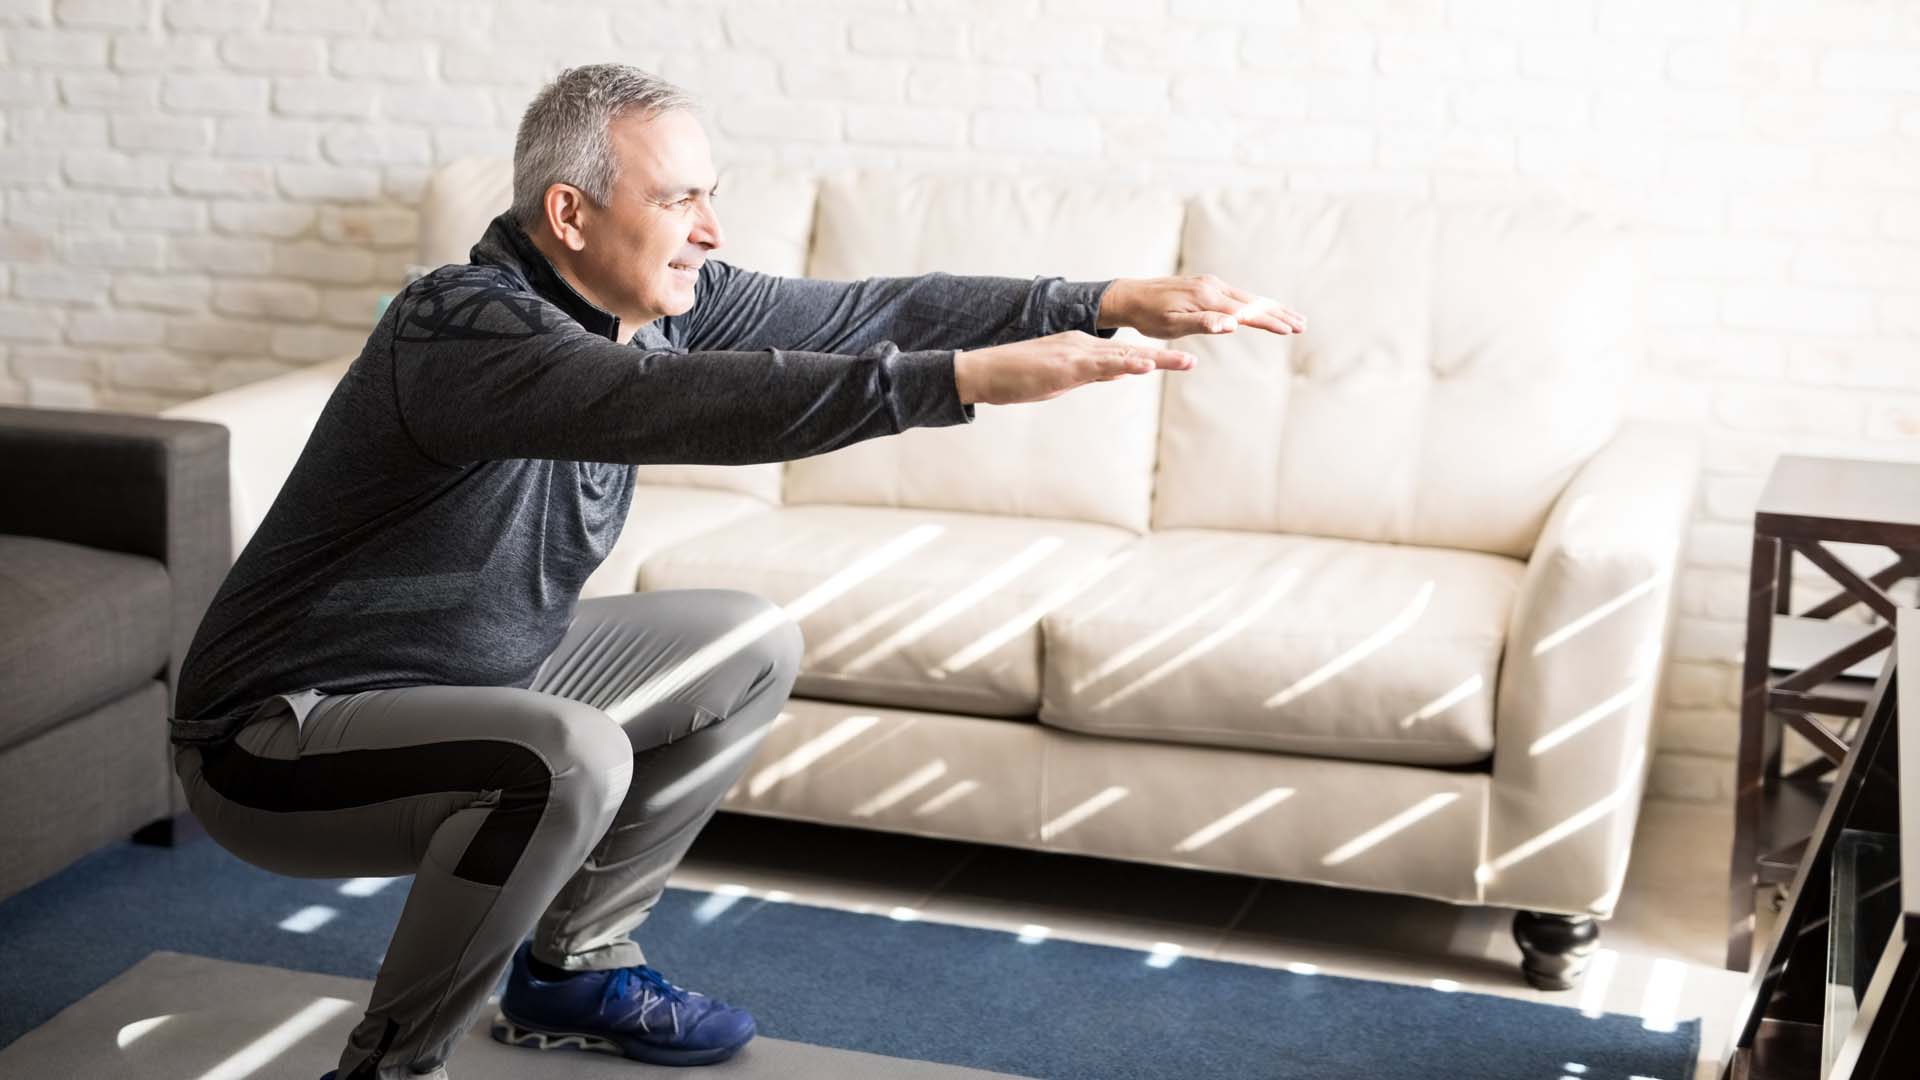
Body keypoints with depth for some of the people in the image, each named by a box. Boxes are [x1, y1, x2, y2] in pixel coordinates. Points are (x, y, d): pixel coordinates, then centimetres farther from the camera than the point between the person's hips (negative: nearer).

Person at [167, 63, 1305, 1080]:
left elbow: (862, 311, -6)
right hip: (282, 744, -9)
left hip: (477, 675, 9)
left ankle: (574, 965, 17)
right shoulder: (463, 330, -30)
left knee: (752, 647, 8)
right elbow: (674, 403, -45)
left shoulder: (665, 300, -4)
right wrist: (966, 379, -49)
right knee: (569, 757, -35)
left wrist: (1112, 302, -14)